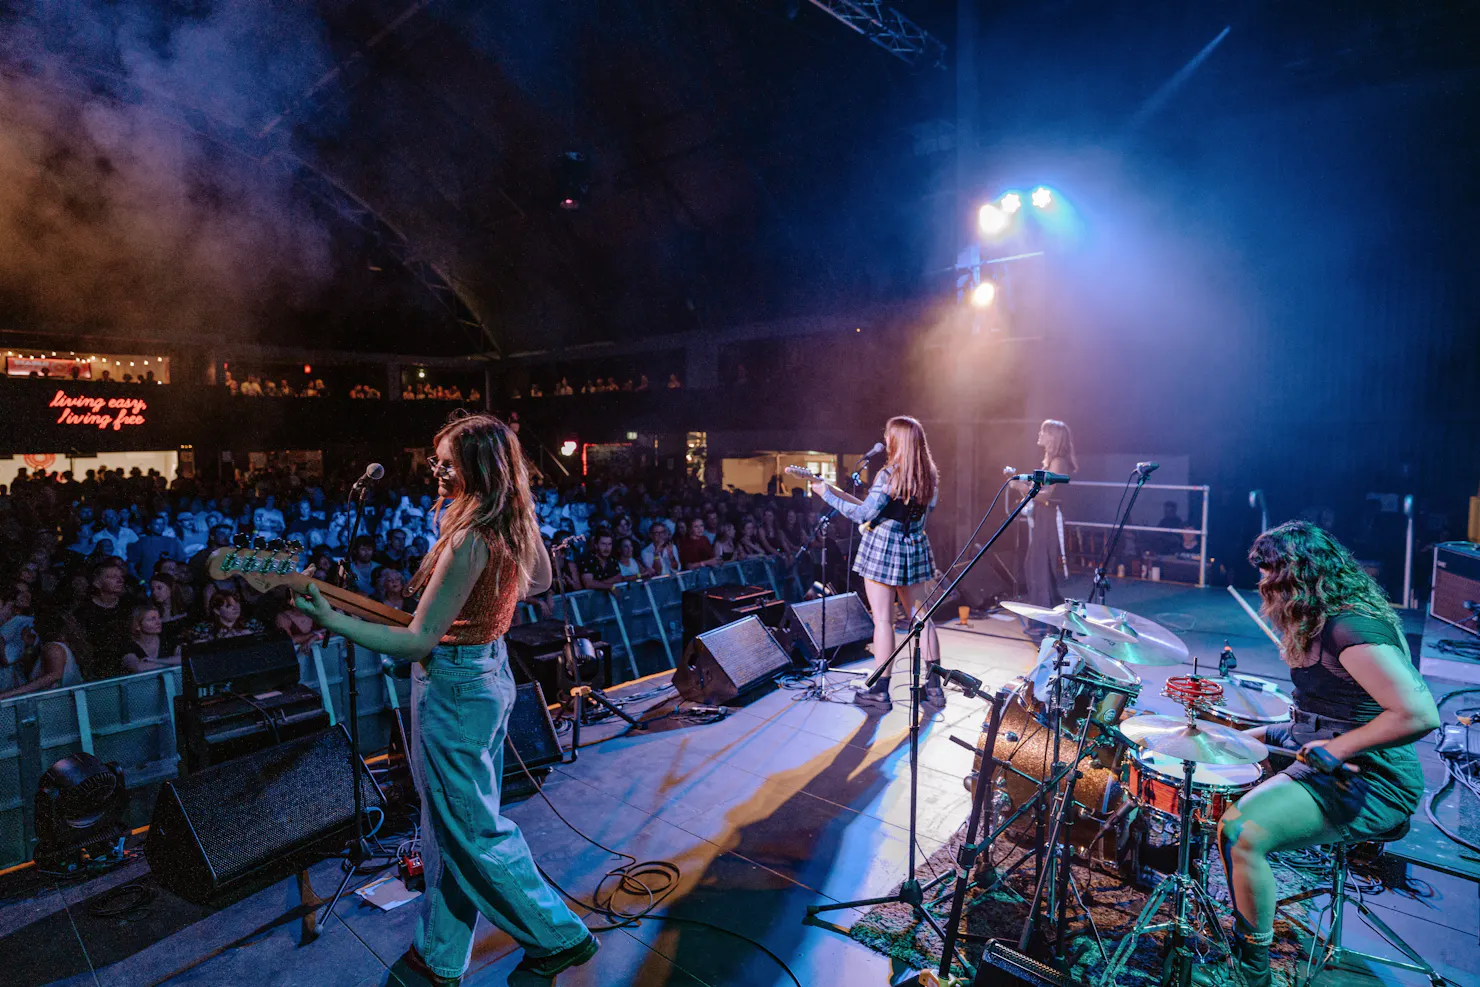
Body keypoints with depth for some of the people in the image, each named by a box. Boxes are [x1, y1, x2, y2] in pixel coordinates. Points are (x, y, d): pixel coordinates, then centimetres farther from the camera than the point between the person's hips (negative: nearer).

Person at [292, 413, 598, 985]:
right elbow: (539, 582, 20)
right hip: (491, 673, 9)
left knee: (473, 830, 9)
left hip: (453, 686, -9)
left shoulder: (468, 537, -26)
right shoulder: (518, 526, 0)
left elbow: (417, 642, -26)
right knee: (450, 822, 21)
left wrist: (332, 621, -26)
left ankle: (560, 936, 25)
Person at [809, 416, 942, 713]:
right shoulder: (928, 477, 6)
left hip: (883, 550, -7)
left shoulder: (889, 475, -17)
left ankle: (880, 691, 3)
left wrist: (827, 492, -10)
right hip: (914, 549, 7)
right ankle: (934, 686, 20)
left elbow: (864, 515, -16)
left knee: (883, 620, -2)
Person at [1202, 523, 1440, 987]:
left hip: (1367, 783, -11)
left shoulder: (1351, 629, -24)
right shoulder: (1322, 621, 7)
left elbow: (1419, 714, -30)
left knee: (1241, 831, -24)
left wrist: (1336, 748, -23)